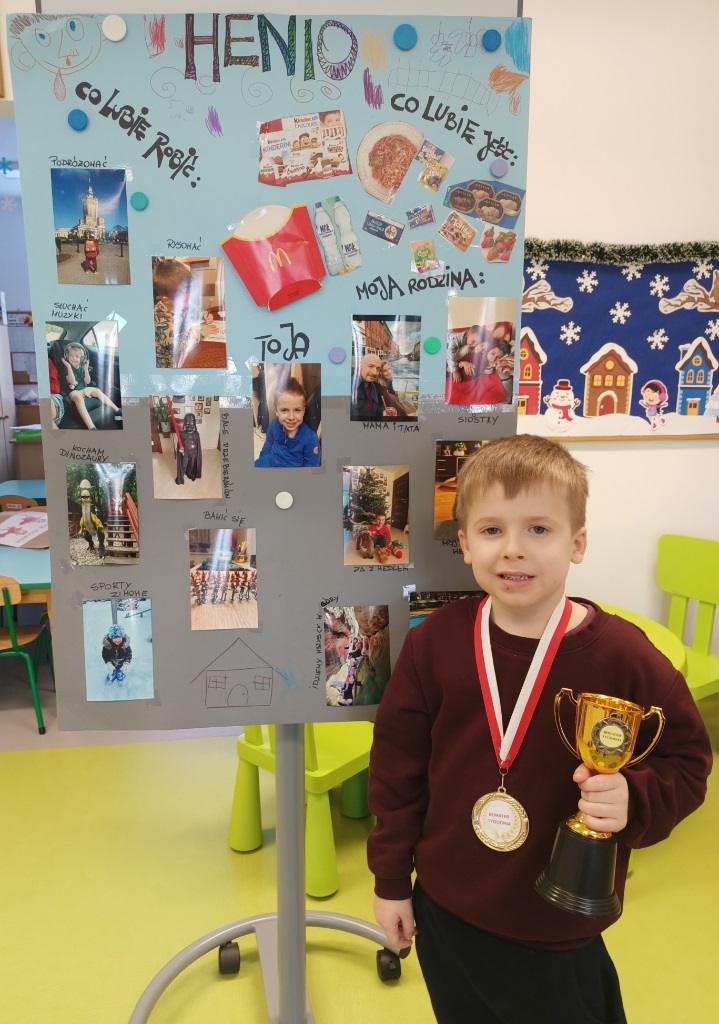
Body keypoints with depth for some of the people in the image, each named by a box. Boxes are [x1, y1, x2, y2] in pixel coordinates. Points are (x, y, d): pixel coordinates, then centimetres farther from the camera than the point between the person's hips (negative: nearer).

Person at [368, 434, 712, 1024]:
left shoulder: (622, 654, -18)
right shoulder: (433, 644, -12)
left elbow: (686, 759, -5)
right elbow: (398, 766, -3)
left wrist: (634, 801, -25)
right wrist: (391, 881, 3)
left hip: (559, 937, -2)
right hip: (444, 914, 3)